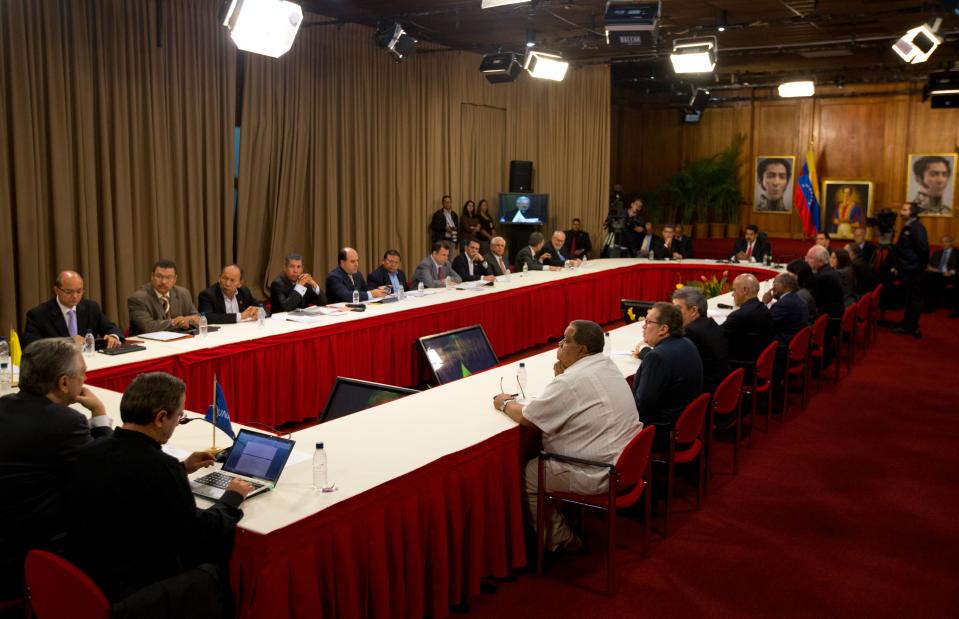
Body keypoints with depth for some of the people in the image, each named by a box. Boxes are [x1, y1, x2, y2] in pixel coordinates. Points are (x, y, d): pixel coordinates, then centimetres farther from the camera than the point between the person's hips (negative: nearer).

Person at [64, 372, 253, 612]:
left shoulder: (88, 453, -3)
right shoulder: (160, 467, -26)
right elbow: (199, 537, -16)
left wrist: (181, 469, 21)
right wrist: (232, 497, 1)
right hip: (135, 594, -7)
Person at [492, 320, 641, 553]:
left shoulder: (571, 382, -24)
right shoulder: (607, 365, 4)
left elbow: (525, 417, -14)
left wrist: (505, 403, 5)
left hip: (601, 474, -9)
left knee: (527, 474, 6)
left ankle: (560, 541, 17)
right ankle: (569, 517, 32)